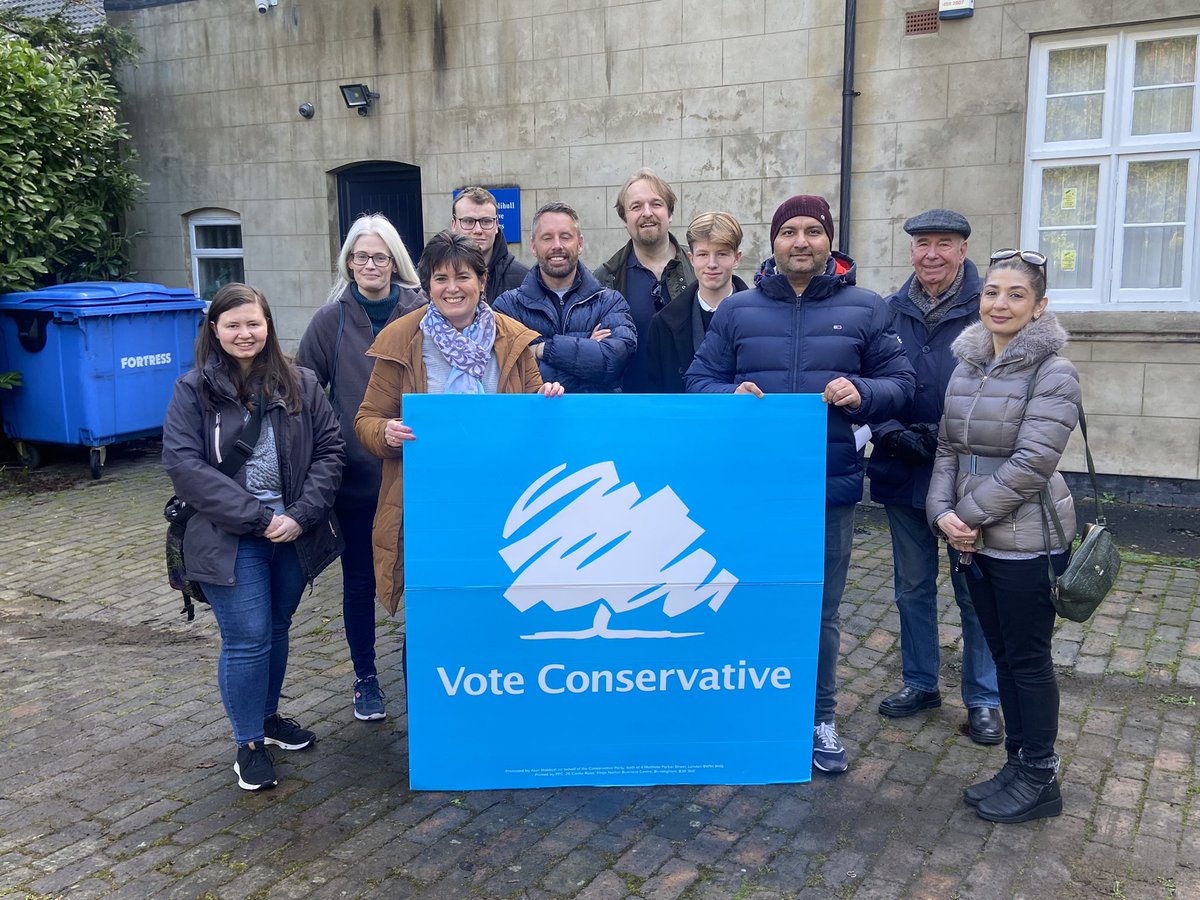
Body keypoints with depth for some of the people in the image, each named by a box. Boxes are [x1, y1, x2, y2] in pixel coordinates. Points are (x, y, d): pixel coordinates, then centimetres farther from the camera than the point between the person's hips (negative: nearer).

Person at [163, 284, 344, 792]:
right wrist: (257, 518, -17)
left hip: (294, 536, 3)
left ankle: (268, 716, 37)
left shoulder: (300, 385, 4)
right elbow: (184, 465, -12)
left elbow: (329, 450, 0)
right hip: (230, 540, -3)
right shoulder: (193, 391, -3)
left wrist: (302, 514, -14)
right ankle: (249, 743, 15)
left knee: (276, 631, 17)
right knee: (247, 641, -2)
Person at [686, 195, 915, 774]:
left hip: (829, 483, 0)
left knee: (821, 610, 12)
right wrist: (732, 395, -16)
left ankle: (819, 717, 30)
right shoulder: (737, 310, 5)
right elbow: (699, 381, 6)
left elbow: (900, 383, 4)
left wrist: (862, 393, -18)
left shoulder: (866, 309, 3)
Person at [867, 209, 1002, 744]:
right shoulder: (889, 313, 3)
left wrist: (948, 438, -19)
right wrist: (895, 436, -15)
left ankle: (983, 699, 24)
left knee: (974, 591, 9)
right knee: (912, 587, 16)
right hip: (903, 474, 3)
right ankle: (919, 682, 34)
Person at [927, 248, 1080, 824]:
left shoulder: (1053, 373, -11)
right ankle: (1018, 765, 29)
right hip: (974, 539, 6)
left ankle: (1039, 779, 20)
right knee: (1002, 653, 15)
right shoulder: (966, 368, 9)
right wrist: (943, 513, -6)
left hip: (1025, 541, -6)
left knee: (1028, 659, 4)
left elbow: (1032, 462, -19)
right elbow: (948, 449, 9)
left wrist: (969, 514, -15)